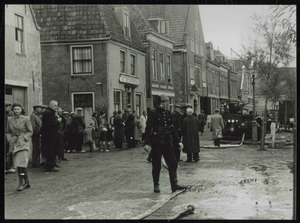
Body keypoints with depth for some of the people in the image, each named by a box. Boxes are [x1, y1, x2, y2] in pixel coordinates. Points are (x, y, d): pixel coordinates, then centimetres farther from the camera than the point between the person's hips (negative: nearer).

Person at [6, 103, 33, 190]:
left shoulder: (26, 119, -2)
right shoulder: (10, 120, 9)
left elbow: (30, 131, -1)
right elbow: (8, 132, 16)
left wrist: (23, 138, -11)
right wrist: (10, 139, 0)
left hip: (23, 143, -5)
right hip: (14, 144, 5)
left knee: (21, 163, -14)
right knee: (18, 164, 6)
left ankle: (22, 183, -9)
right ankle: (26, 182, 16)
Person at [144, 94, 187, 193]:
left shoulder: (168, 113, 10)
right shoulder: (153, 113, -7)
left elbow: (172, 128, 16)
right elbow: (148, 128, -10)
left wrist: (177, 141, 13)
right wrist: (147, 143, -15)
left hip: (167, 142, 5)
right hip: (156, 142, -5)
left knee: (173, 163, 2)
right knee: (156, 165, 3)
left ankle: (174, 184, 8)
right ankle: (156, 185, 15)